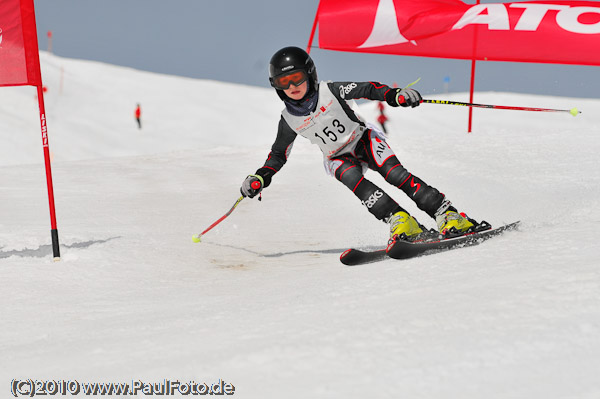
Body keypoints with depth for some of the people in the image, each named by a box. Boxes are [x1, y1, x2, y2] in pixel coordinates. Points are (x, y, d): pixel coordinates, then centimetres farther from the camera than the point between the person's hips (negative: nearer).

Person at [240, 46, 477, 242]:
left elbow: (367, 89, -17)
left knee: (394, 173, -26)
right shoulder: (289, 119, -8)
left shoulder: (329, 91, -16)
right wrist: (261, 177, -7)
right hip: (339, 158, 2)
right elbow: (279, 153, 7)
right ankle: (400, 221, -37)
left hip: (363, 139, -2)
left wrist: (395, 95, -34)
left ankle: (446, 214, -27)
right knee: (351, 177, -32)